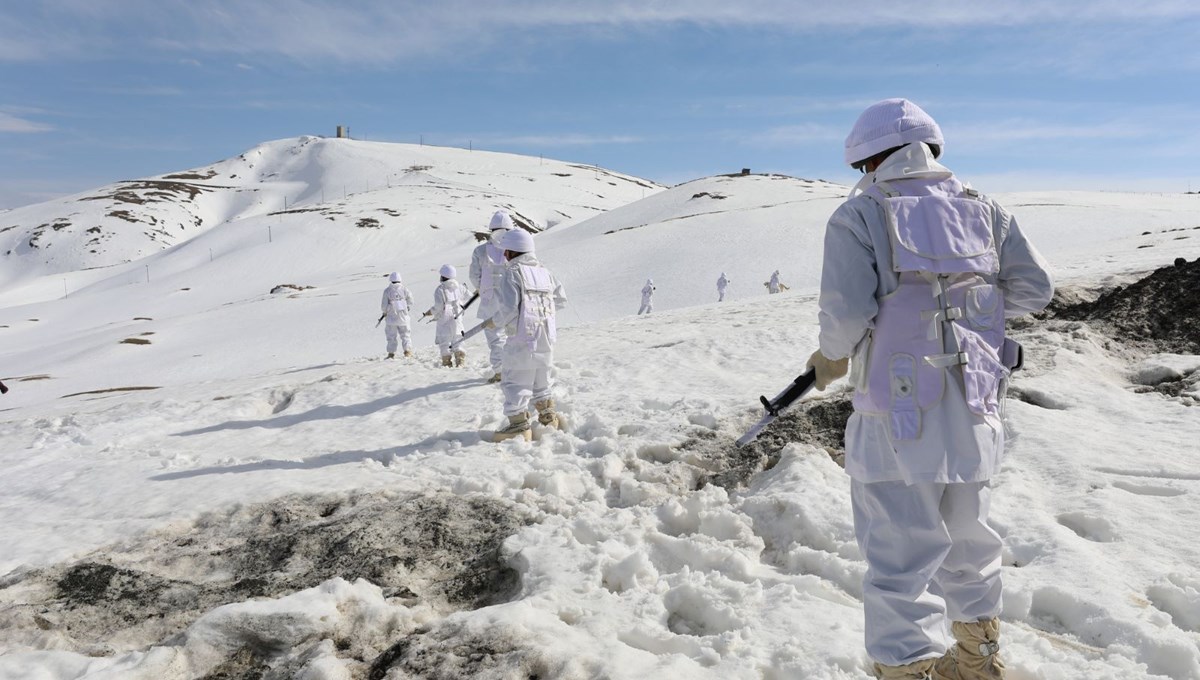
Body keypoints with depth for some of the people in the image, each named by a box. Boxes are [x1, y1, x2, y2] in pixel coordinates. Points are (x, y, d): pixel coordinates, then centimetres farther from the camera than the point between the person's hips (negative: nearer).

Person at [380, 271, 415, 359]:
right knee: (405, 334, 13)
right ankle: (407, 350, 7)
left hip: (391, 317, -1)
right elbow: (410, 302, 2)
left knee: (391, 335, 9)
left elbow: (384, 305, -7)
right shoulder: (404, 289, -5)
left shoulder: (387, 290, -9)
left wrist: (384, 312, 12)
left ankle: (391, 353, 10)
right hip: (403, 316, 1)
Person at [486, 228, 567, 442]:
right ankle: (548, 417, 30)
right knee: (541, 379, 22)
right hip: (546, 338, 7)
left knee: (516, 381, 0)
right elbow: (561, 299, 15)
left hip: (522, 339, -7)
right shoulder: (545, 272, 9)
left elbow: (509, 310, -19)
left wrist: (494, 321, -1)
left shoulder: (512, 273, -12)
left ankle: (519, 426, -1)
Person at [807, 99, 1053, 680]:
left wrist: (830, 359, 2)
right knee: (967, 546, 25)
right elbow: (1034, 288, 9)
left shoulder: (859, 215, -7)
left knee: (900, 566, 2)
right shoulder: (982, 209, 9)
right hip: (975, 417, 6)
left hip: (899, 419, -6)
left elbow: (845, 312, -17)